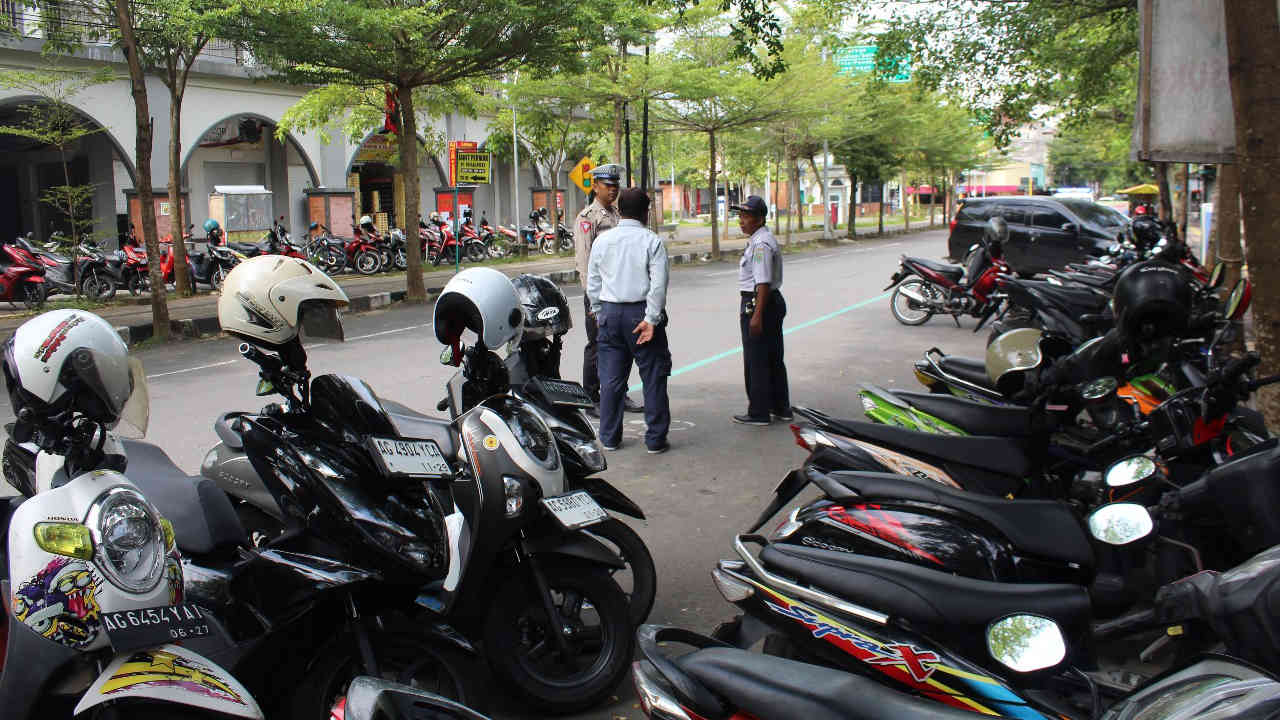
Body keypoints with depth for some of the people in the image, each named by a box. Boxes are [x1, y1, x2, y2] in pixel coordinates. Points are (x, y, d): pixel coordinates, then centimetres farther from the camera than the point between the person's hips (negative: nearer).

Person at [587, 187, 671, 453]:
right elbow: (658, 284, -14)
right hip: (641, 312, -4)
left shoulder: (602, 240, 5)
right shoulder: (652, 241, -7)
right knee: (653, 377, 5)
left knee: (611, 378, 11)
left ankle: (609, 437, 18)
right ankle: (655, 439, 9)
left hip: (609, 312, 4)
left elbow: (592, 283, 9)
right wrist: (651, 319, -11)